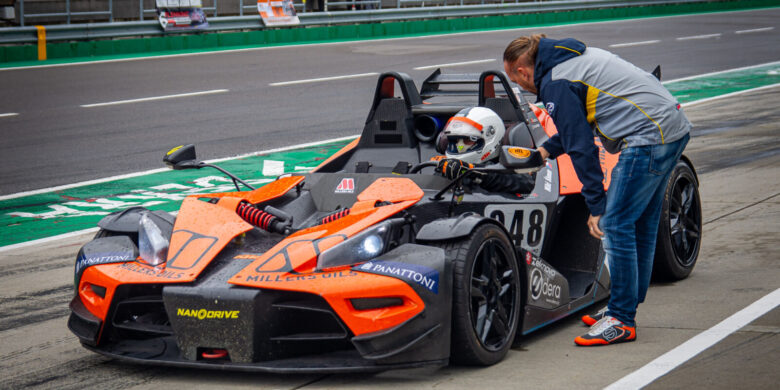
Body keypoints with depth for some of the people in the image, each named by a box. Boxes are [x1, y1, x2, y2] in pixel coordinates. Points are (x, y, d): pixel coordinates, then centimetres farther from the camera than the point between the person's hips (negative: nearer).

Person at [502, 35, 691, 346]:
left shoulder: (554, 84, -7)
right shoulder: (575, 57, 21)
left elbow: (581, 147, -11)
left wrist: (596, 205, -9)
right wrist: (547, 151, 39)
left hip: (647, 138, -10)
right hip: (674, 125, 10)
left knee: (615, 224, -6)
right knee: (641, 223, 16)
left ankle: (621, 321, -2)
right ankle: (625, 306, 24)